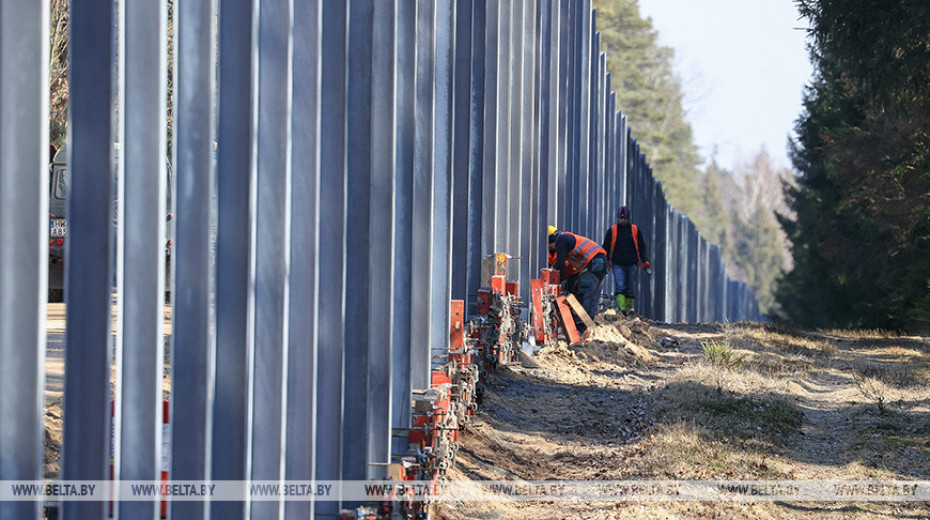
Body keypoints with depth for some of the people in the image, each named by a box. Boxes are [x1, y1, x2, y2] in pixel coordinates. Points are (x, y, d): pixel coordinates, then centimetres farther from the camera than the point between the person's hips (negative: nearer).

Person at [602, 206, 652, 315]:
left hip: (631, 265, 1)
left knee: (629, 289, 6)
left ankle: (628, 309, 16)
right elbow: (605, 249, 12)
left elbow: (642, 248, 11)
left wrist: (646, 263, 3)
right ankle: (621, 308, -28)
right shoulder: (612, 231, 6)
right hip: (617, 265, -1)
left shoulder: (635, 230, 8)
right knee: (619, 287, -17)